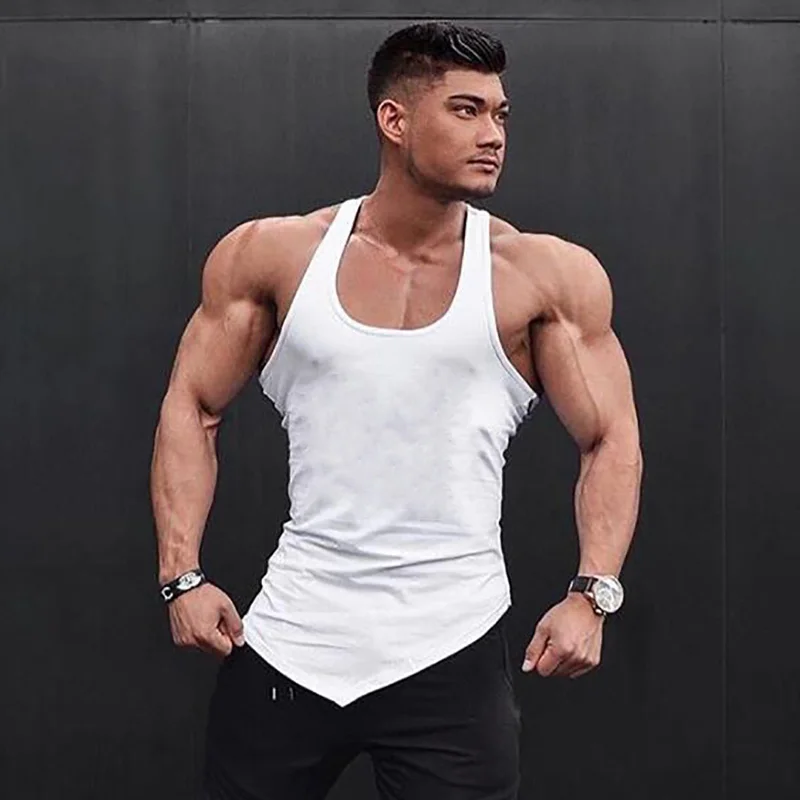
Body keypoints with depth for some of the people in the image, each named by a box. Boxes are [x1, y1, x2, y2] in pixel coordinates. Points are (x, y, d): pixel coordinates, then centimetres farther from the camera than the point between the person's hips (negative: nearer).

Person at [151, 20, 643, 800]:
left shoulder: (546, 275, -3)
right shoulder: (270, 255, 1)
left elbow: (611, 442, 0)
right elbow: (191, 411, 7)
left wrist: (591, 594, -13)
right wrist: (182, 575, -3)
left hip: (450, 646, -1)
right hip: (290, 637, 2)